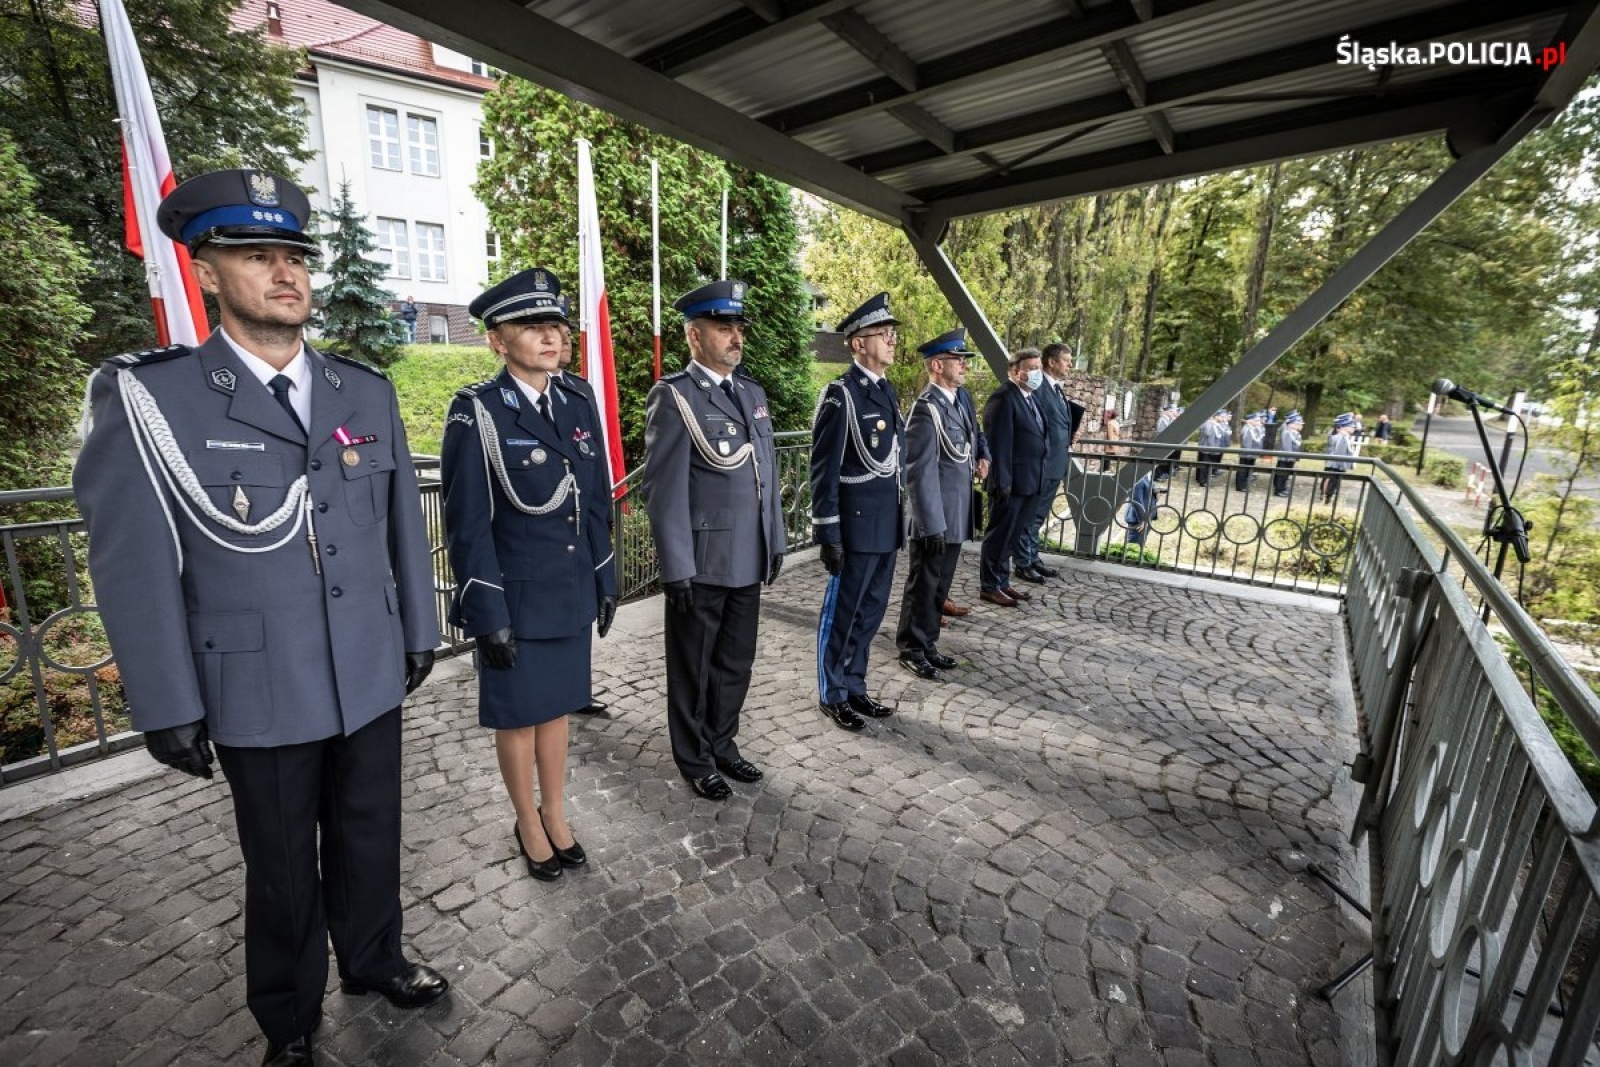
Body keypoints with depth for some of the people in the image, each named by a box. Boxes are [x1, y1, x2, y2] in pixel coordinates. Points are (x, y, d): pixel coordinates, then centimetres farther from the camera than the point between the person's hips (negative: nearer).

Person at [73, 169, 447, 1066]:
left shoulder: (367, 392, 2)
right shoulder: (148, 397, -9)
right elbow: (133, 566, -8)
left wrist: (419, 630, 9)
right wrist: (169, 710, -7)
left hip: (372, 678, 3)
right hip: (260, 695, -2)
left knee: (371, 840, 20)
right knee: (283, 867, 18)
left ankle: (374, 961, 47)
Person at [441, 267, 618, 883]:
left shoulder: (578, 407, 4)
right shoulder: (476, 413, -12)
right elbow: (468, 524, -13)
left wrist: (605, 583, 8)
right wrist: (488, 614, -14)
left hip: (572, 593, 5)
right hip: (515, 596, -4)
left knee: (558, 706, 18)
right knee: (517, 716, 13)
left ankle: (556, 815, 38)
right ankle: (528, 824, 35)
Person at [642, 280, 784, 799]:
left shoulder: (753, 392, 10)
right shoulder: (673, 395, -10)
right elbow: (664, 488, -14)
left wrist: (776, 540, 12)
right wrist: (676, 567, -15)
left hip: (749, 560, 6)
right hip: (700, 563, -6)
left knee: (736, 664, 19)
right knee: (693, 669, 13)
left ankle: (722, 745, 40)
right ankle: (694, 759, 33)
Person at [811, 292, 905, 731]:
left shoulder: (887, 391, 12)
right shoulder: (840, 394, -13)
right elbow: (823, 471, -15)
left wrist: (899, 519, 17)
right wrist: (829, 534, -16)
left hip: (886, 524, 8)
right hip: (856, 525, -8)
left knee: (870, 612, 17)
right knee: (842, 613, 6)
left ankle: (854, 687, 32)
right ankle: (832, 695, 23)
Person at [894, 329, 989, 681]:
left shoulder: (962, 396, 10)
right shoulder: (926, 408, -18)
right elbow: (919, 472, -22)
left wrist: (982, 453, 12)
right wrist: (932, 524, -23)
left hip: (957, 515, 9)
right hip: (936, 517, -9)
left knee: (940, 583, 17)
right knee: (923, 584, 4)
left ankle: (927, 643, 31)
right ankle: (912, 650, 19)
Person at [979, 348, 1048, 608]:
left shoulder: (1030, 396, 15)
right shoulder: (1004, 397, -14)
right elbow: (999, 443, -19)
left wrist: (1037, 478, 13)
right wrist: (1003, 482, -21)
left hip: (1028, 480, 9)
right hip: (1011, 481, -9)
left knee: (1011, 535, 16)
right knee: (999, 535, 1)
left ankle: (1002, 581, 27)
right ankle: (989, 587, 12)